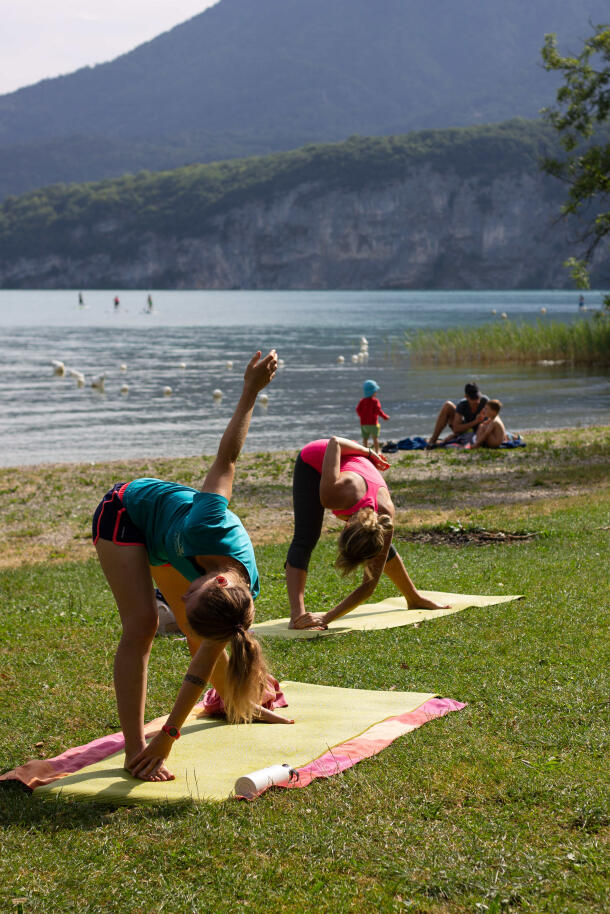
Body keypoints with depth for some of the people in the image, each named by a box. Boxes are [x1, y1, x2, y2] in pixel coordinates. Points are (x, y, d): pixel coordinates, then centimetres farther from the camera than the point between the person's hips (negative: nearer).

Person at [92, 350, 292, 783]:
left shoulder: (245, 595, -31)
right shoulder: (208, 530, -46)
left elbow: (204, 664, -21)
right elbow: (227, 457, -36)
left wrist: (168, 737, -22)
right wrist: (251, 391, -32)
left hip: (162, 536, 4)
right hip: (126, 512, -4)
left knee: (200, 634, 14)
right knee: (142, 623, -19)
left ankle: (238, 705, 43)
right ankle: (134, 751, -18)